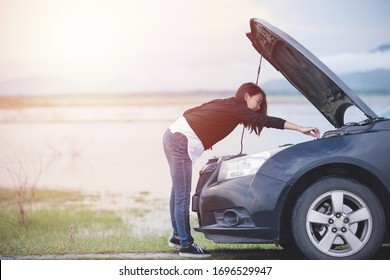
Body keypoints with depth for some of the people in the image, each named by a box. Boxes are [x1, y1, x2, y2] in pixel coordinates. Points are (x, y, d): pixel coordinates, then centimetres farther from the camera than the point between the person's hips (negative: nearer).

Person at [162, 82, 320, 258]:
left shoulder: (223, 105, 18)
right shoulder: (236, 108, -8)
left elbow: (190, 113, 21)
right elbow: (267, 121, -15)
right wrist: (301, 129, -14)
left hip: (173, 136, 10)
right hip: (182, 143, -10)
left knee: (178, 193, 19)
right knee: (183, 197, -6)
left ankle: (177, 236, 29)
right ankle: (186, 245, -2)